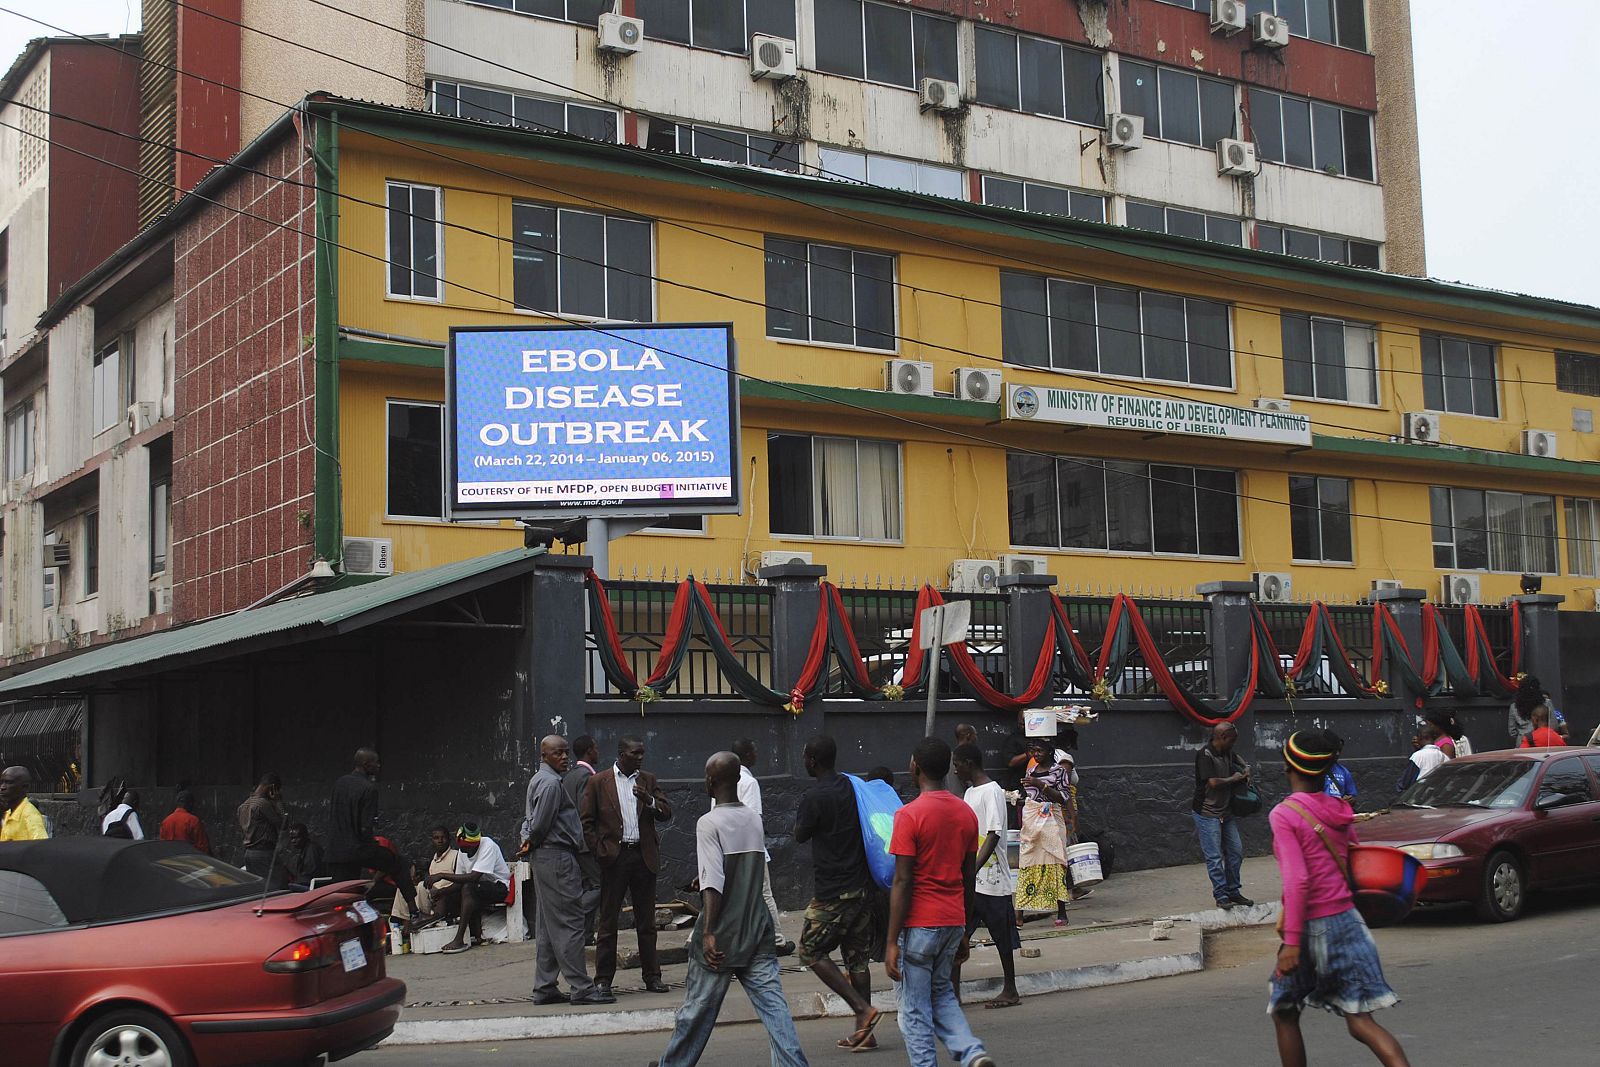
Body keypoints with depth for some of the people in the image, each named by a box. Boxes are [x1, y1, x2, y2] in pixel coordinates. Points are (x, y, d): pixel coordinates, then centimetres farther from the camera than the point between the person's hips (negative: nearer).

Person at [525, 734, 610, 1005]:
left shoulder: (537, 780, 18)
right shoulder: (550, 783, -15)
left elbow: (529, 819, 21)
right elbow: (540, 824, -17)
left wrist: (528, 841, 7)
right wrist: (532, 843, 0)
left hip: (544, 860, 11)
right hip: (557, 856, -11)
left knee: (547, 926, 11)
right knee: (569, 922, -9)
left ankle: (544, 988, 14)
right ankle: (581, 988, -8)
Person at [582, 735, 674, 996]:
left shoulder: (648, 780, 12)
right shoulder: (598, 782, 2)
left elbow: (666, 813, 6)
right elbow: (586, 822, 1)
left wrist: (650, 801, -14)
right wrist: (599, 852, -8)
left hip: (644, 855, 3)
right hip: (614, 857, -3)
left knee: (646, 920, 7)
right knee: (607, 921, 0)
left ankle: (652, 976, 13)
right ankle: (603, 979, 5)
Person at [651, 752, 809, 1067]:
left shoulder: (709, 823, -11)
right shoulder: (754, 820, 8)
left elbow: (712, 884, -20)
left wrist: (708, 932, -24)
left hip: (721, 936, -5)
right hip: (757, 930, 5)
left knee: (697, 1007, 11)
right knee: (773, 1004, -1)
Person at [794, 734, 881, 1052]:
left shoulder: (815, 797, -14)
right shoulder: (854, 788, 8)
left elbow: (800, 836, 0)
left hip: (831, 892, -7)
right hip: (861, 886, 7)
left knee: (812, 952, 5)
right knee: (857, 957, 10)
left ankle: (863, 1009, -6)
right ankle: (863, 1032, 10)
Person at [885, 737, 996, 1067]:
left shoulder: (909, 815, -14)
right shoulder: (967, 814, 6)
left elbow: (902, 883, -16)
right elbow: (969, 878, 11)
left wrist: (892, 943, -12)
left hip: (919, 924, -6)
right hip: (953, 921, 6)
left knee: (915, 1009, 4)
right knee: (942, 993, 22)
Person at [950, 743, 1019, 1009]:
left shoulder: (992, 792, -13)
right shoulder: (969, 792, 15)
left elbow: (993, 835, -21)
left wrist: (972, 869, -29)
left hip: (991, 880, -8)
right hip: (967, 880, 8)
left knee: (1002, 937, 4)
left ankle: (1010, 991, 16)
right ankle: (953, 992, 4)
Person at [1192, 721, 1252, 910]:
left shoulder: (1228, 753, 8)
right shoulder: (1204, 755, -18)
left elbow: (1238, 759, 32)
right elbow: (1213, 782, -26)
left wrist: (1245, 771, 11)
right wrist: (1233, 779, -9)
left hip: (1226, 812, 8)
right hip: (1208, 814, -8)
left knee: (1236, 851, 10)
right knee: (1215, 857, -4)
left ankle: (1233, 891, 20)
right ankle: (1221, 896, 2)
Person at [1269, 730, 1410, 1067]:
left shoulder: (1283, 815, -11)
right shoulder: (1340, 812, 8)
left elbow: (1297, 881, -20)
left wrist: (1291, 941, -20)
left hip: (1312, 926, -5)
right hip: (1348, 921, 5)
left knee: (1284, 1014, 15)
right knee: (1360, 1021, 1)